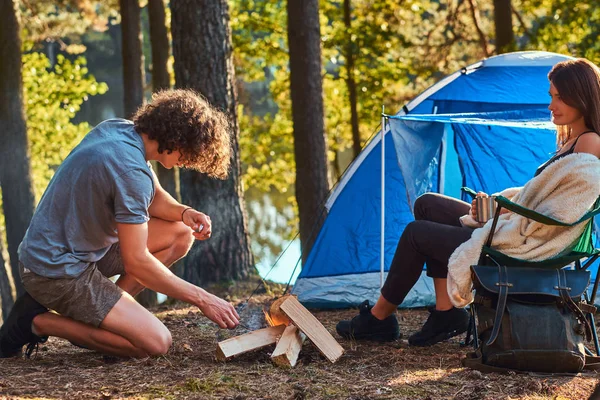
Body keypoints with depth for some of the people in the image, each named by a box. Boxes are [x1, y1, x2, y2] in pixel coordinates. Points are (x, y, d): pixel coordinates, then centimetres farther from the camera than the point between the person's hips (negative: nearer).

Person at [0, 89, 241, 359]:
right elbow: (136, 262, -24)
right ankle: (39, 322, -6)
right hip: (58, 272, -10)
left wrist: (185, 213, -5)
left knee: (181, 233, 9)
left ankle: (107, 310, 6)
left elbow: (156, 197, 18)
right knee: (156, 343, -18)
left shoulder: (118, 129, 2)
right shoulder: (131, 171, -26)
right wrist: (201, 299, -17)